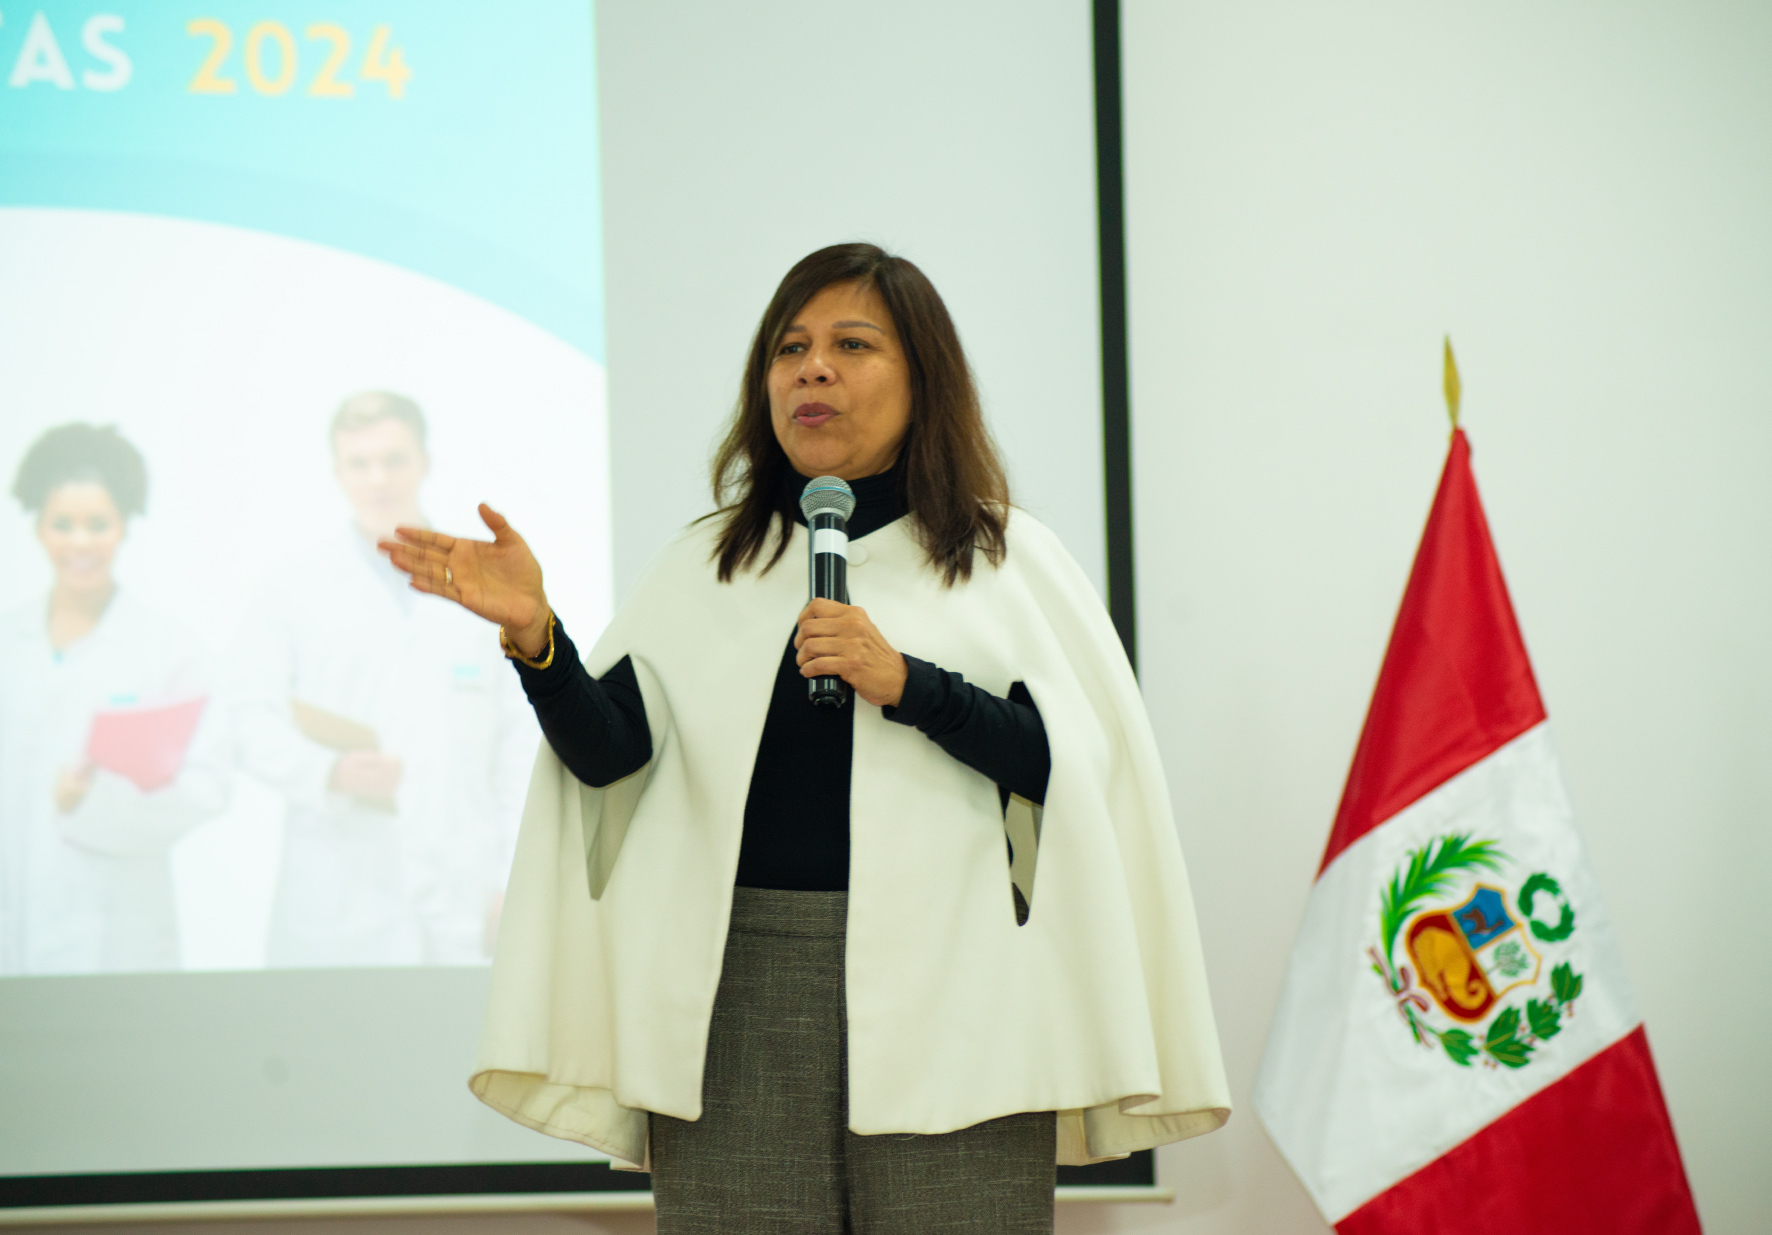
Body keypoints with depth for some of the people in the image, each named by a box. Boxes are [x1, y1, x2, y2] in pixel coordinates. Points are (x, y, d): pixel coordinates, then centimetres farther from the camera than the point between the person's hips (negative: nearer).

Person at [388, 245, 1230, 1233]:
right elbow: (607, 753, 3)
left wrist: (908, 685, -14)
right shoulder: (705, 568, 16)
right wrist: (534, 633, -14)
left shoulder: (1009, 563, 9)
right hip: (741, 994, 2)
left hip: (947, 994, -2)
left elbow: (1074, 768, -3)